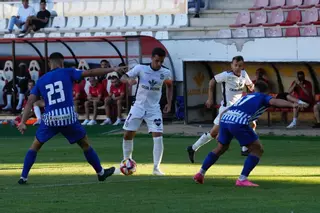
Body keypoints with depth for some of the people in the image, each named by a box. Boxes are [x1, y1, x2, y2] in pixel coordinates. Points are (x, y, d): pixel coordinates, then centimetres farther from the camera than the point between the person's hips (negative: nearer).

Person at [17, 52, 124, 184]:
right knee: (85, 144, 18)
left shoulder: (41, 81, 11)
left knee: (35, 146, 19)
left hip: (50, 119, 2)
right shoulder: (67, 73, 3)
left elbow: (30, 102, 6)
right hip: (68, 117, -2)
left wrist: (23, 122, 5)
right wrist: (113, 70, 6)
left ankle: (23, 177, 10)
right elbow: (90, 73, -1)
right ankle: (100, 172, 26)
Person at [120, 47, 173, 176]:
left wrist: (169, 103, 7)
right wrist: (128, 80, -33)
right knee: (128, 135, 2)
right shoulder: (140, 69, -11)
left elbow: (169, 86, 15)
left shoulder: (166, 73, -6)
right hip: (138, 107, 0)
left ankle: (156, 168, -7)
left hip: (154, 109, 0)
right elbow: (123, 77, -9)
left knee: (158, 136, -15)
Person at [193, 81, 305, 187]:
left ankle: (201, 173, 37)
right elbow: (275, 101, -7)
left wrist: (221, 132, 44)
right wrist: (292, 105, -22)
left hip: (225, 118, 7)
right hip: (239, 122, -7)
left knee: (221, 148, 31)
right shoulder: (264, 97, 18)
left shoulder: (246, 97, 36)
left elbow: (224, 113, 36)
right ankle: (242, 179, -2)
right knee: (257, 150, 7)